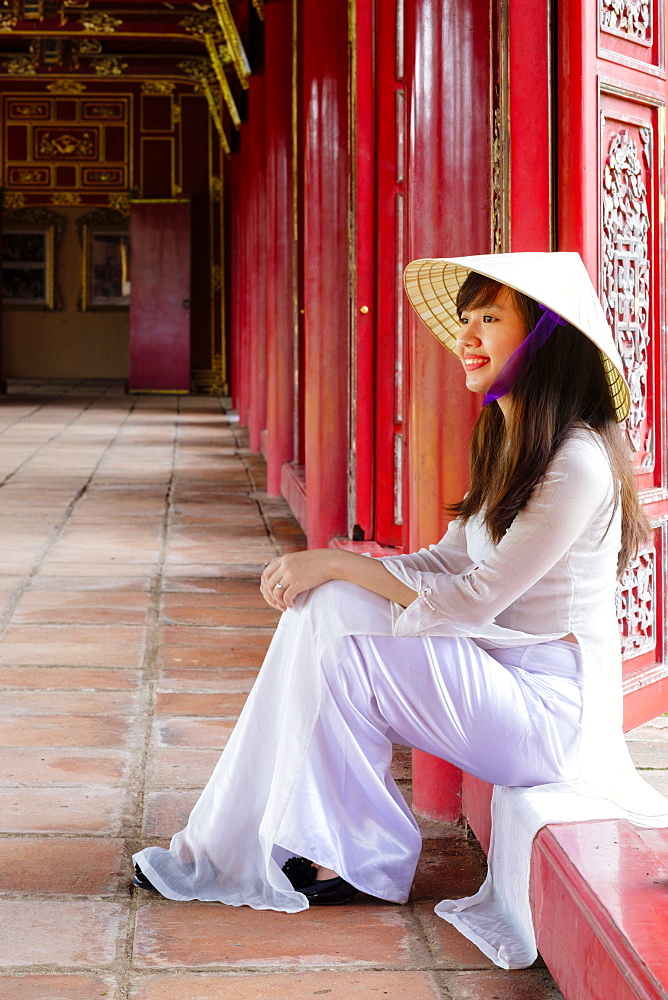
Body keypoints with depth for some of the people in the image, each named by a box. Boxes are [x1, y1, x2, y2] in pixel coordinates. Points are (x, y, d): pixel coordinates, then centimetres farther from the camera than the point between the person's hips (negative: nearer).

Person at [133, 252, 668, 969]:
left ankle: (371, 862, 1)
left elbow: (473, 599, -21)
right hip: (499, 670, 9)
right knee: (324, 605, -7)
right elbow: (450, 563, 10)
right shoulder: (509, 443, 12)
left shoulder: (577, 464, -20)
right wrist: (329, 570, -5)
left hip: (552, 707, -9)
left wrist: (336, 563, -16)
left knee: (338, 646, -17)